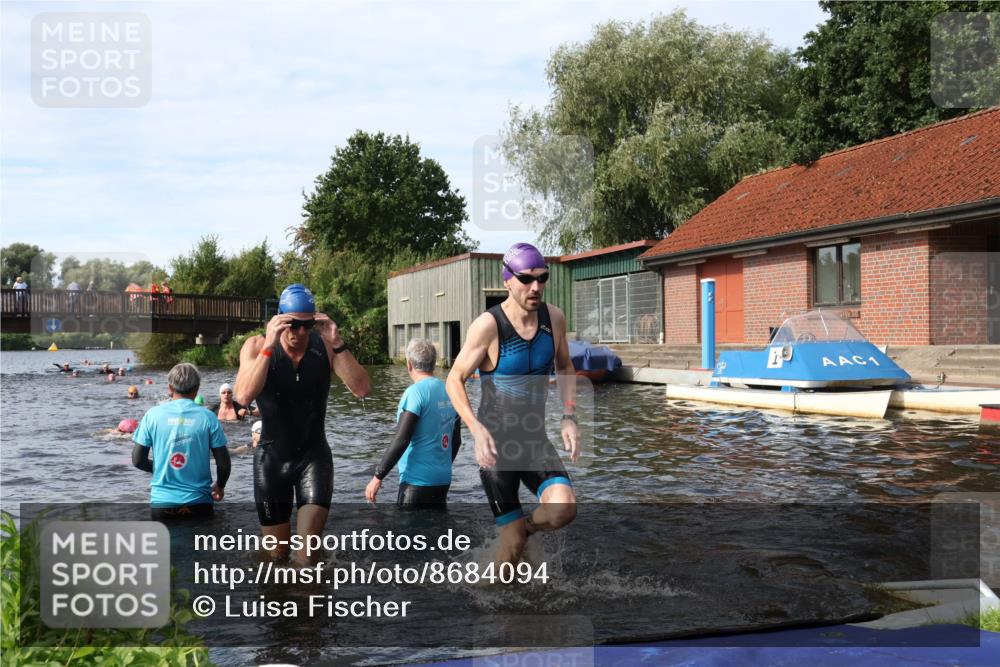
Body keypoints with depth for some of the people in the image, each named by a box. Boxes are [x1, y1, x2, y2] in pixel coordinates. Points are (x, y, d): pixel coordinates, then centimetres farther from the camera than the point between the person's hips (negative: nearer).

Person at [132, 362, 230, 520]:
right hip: (198, 501, -1)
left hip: (162, 502, 1)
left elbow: (137, 461, 0)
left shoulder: (153, 415, -3)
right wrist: (219, 486, 16)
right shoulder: (207, 418, -5)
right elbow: (223, 464, -4)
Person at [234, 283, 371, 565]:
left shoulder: (325, 347, -8)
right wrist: (269, 346, -33)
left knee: (307, 551, -12)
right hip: (272, 457, 0)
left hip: (314, 455, 0)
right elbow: (244, 396, -27)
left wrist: (337, 344, -28)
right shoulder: (257, 346, -10)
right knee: (277, 553, 11)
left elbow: (362, 389, -19)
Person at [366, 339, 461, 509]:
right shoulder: (448, 391, 7)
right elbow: (456, 440, 15)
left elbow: (401, 440, -19)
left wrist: (378, 477, -14)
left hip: (418, 481, -7)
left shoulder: (415, 393, -14)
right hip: (443, 480, 7)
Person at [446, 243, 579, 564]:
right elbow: (454, 381, -11)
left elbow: (565, 368, 14)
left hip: (535, 438, 4)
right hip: (495, 442, -3)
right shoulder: (488, 325, -16)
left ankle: (525, 526, 12)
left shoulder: (553, 318, -2)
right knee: (513, 541, -2)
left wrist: (569, 417, -1)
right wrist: (477, 429, -25)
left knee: (564, 509, -21)